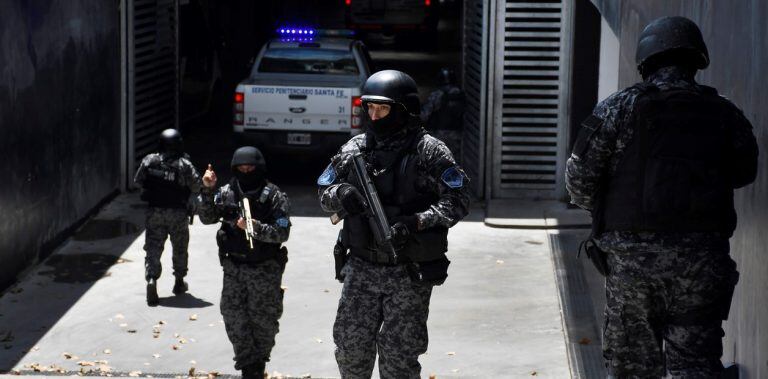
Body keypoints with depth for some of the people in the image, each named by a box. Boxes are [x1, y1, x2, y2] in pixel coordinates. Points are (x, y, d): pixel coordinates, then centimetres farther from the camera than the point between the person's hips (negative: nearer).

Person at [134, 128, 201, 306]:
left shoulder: (149, 161, -6)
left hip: (154, 211, 1)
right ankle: (179, 282, 31)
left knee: (153, 248, 3)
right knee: (180, 248, 18)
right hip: (178, 213, -1)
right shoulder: (184, 165, -14)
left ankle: (151, 280, -18)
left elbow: (137, 181, 5)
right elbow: (196, 186, -11)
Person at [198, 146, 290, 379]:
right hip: (234, 266, 3)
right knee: (234, 318, 2)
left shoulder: (274, 196, -7)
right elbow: (207, 218, -1)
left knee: (263, 320, 5)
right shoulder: (227, 193, 3)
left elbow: (282, 233, -12)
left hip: (265, 269, -3)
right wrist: (208, 191, -14)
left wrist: (256, 228, -26)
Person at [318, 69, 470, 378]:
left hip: (410, 272, -4)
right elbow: (323, 192, 11)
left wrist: (416, 222, -22)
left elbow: (457, 200, -10)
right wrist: (340, 193, -12)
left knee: (399, 353, 0)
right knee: (350, 344, 9)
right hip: (361, 268, 4)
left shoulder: (429, 151, -8)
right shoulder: (355, 148, 5)